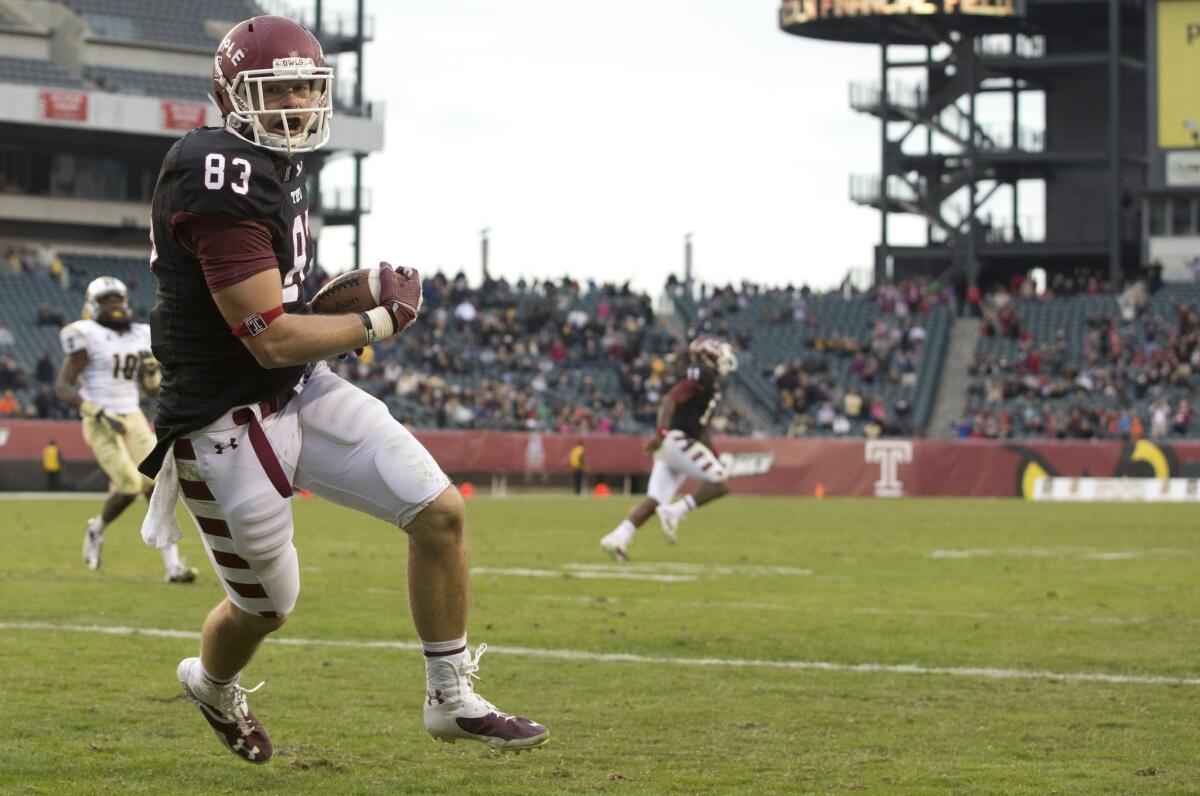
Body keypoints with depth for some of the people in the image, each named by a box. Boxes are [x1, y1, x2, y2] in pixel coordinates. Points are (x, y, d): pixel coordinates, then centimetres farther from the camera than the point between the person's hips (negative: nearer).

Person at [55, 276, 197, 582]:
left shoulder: (139, 336, 11)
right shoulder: (87, 337, -8)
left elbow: (150, 386, 21)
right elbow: (62, 387, -12)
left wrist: (153, 368, -2)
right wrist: (99, 413, -20)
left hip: (133, 419, 6)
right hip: (101, 423, -6)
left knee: (157, 486, -6)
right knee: (130, 485, -17)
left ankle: (173, 564, -7)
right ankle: (97, 528, 14)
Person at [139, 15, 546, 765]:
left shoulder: (277, 166, 6)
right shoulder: (223, 180, -25)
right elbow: (270, 339, -25)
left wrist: (338, 305, 7)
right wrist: (384, 318, -13)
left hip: (302, 392, 8)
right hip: (230, 422, -8)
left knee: (440, 511, -3)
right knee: (267, 604, 11)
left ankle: (452, 699, 10)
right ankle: (212, 683, 46)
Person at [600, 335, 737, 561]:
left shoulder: (711, 383, 23)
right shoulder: (700, 377, -7)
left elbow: (701, 427, 29)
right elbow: (670, 401, -20)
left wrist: (714, 456, 30)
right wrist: (662, 432, -31)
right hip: (678, 439, -10)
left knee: (656, 500, 3)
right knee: (720, 483, -11)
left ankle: (617, 537, -3)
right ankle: (675, 512, -14)